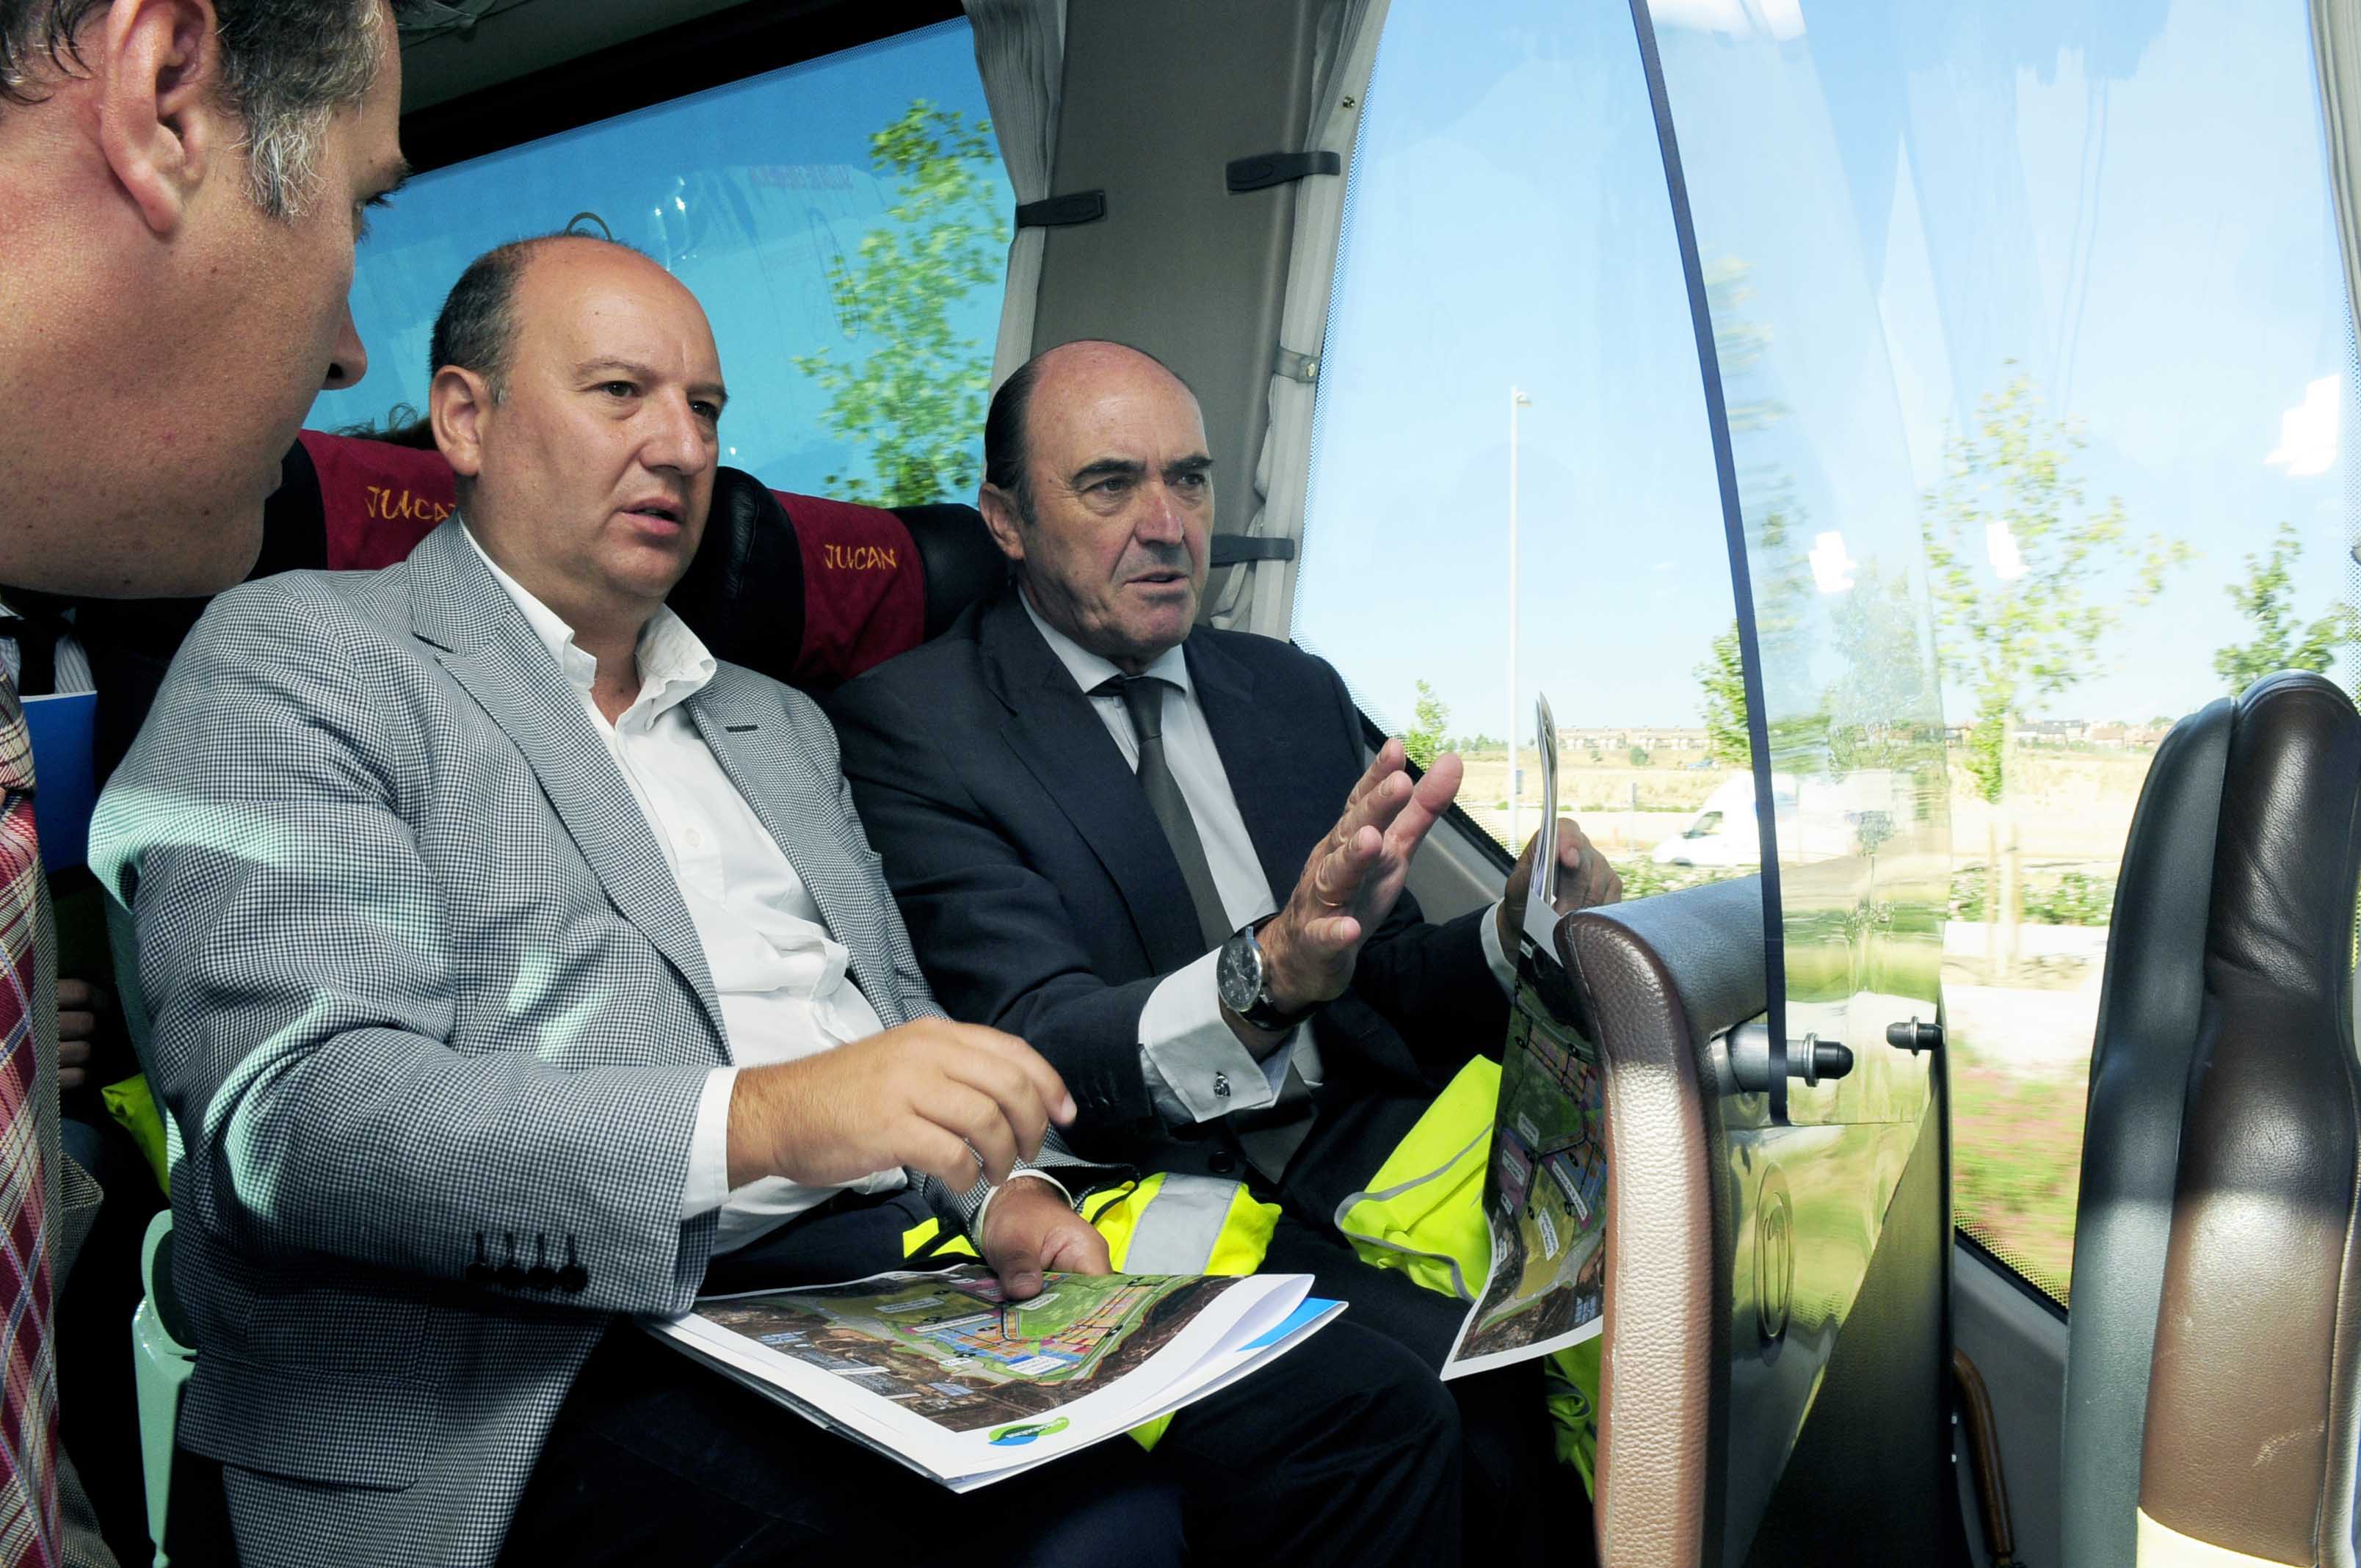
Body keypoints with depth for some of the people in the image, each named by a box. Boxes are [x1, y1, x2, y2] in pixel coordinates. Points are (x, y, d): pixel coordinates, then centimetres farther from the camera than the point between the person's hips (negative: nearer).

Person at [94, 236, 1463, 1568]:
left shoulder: (778, 724, 23)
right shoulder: (298, 659, 0)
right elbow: (290, 1112, -14)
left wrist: (992, 1180, 2)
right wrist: (756, 1117, -25)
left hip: (901, 1267, 7)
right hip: (607, 1339, -7)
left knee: (1372, 1407, -8)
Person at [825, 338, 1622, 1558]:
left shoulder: (1296, 693, 17)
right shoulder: (908, 725, -4)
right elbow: (1031, 1052, -15)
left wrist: (1511, 937, -4)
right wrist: (1265, 973, -33)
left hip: (1371, 1156, 6)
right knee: (1489, 1401, -28)